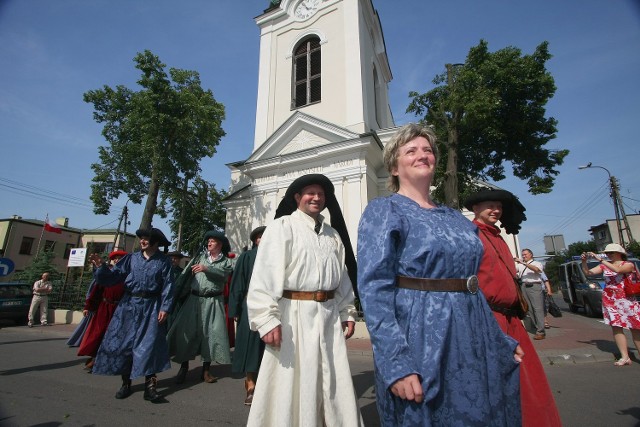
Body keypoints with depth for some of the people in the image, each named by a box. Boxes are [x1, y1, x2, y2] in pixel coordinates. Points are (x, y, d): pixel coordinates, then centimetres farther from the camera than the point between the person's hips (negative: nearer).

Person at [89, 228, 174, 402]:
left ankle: (150, 386, 2)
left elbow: (168, 286, -6)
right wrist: (101, 266, -16)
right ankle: (126, 383, 23)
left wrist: (165, 308, -13)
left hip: (151, 307, -3)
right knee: (123, 342, 7)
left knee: (149, 344, -4)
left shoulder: (164, 261, -1)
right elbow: (114, 276, 2)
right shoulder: (131, 258, 7)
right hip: (129, 305, 3)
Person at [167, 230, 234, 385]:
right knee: (186, 331, 4)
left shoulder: (226, 262, 5)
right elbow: (185, 275, 2)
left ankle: (206, 370, 18)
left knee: (210, 333, 3)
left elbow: (223, 274, -16)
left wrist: (206, 269, -24)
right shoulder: (200, 257, 9)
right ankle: (183, 366, 24)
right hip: (194, 299, 2)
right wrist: (177, 293, -7)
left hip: (213, 302, -1)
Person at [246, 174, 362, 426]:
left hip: (329, 316, 6)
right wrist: (267, 319, -19)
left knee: (334, 386, 16)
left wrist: (347, 312, 12)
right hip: (294, 314, -5)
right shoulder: (282, 227, -5)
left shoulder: (333, 234, 13)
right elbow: (265, 274, -13)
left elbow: (342, 277, 15)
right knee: (292, 386, 7)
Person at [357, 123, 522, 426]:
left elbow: (473, 283, 18)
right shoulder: (383, 210, -7)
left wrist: (503, 342, 17)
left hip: (474, 340, 7)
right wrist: (396, 363, -22)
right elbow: (374, 288, -16)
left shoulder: (455, 218, 13)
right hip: (421, 338, -6)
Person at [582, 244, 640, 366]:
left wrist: (600, 259, -24)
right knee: (616, 327, -3)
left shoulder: (628, 264, -3)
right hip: (610, 300, 3)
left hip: (627, 300, -3)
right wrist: (584, 262, -13)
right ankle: (625, 357, 0)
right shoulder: (604, 266, 8)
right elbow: (588, 272, 1)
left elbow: (617, 270, -23)